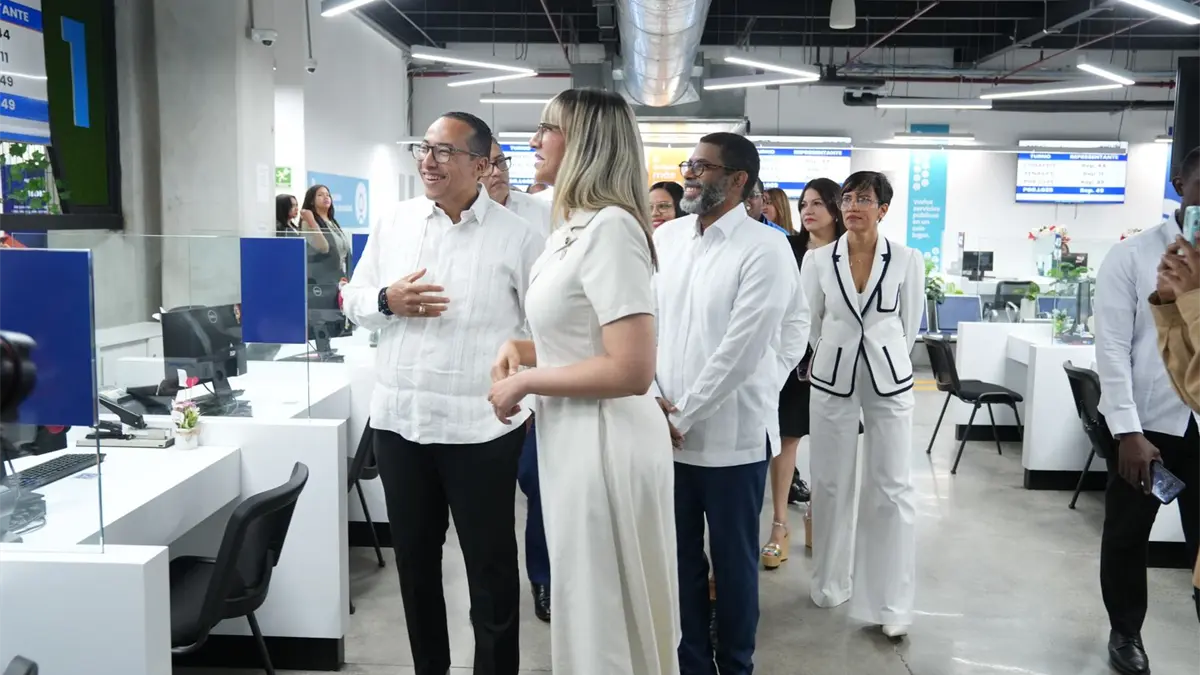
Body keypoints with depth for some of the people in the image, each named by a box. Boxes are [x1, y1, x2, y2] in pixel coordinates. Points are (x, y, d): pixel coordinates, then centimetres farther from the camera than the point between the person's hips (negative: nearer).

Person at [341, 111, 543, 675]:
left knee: (491, 565, 7)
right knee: (414, 558, 17)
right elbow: (354, 300, 12)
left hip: (481, 424, -4)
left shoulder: (515, 236, -5)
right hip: (398, 418, 4)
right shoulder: (394, 224, 7)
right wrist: (388, 301, -9)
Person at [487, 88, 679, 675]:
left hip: (604, 442, -10)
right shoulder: (575, 227, 11)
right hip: (575, 439, 10)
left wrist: (527, 381, -17)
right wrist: (521, 349, 5)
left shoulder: (610, 227, -20)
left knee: (605, 623, 8)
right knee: (594, 611, 23)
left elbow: (632, 370, -27)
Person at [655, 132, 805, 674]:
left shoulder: (765, 250, -11)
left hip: (731, 436, -4)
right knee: (680, 557, 15)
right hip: (667, 433, 5)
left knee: (733, 561, 11)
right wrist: (651, 398, -5)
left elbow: (740, 351, -16)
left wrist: (684, 417, -12)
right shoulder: (664, 237, 6)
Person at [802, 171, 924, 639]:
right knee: (830, 484, 8)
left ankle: (892, 604, 8)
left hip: (889, 381, -1)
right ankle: (830, 583, 25)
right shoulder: (818, 260, -3)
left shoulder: (907, 260, -5)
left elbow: (909, 324, 7)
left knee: (892, 488, -1)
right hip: (832, 380, 1)